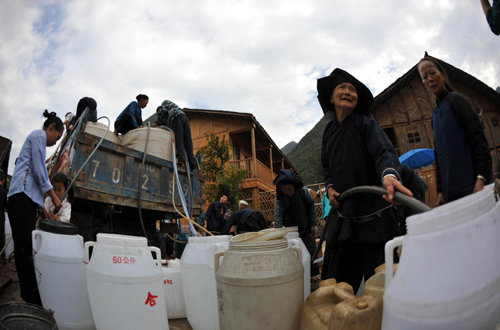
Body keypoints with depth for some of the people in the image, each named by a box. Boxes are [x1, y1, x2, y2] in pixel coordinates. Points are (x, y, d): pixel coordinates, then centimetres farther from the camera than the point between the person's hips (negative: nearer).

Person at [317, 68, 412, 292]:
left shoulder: (365, 123, -3)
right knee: (335, 280, 9)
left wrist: (389, 174, -43)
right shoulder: (329, 131, 12)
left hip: (372, 214, -4)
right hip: (342, 213, 4)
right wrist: (330, 187, 2)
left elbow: (383, 152, -20)